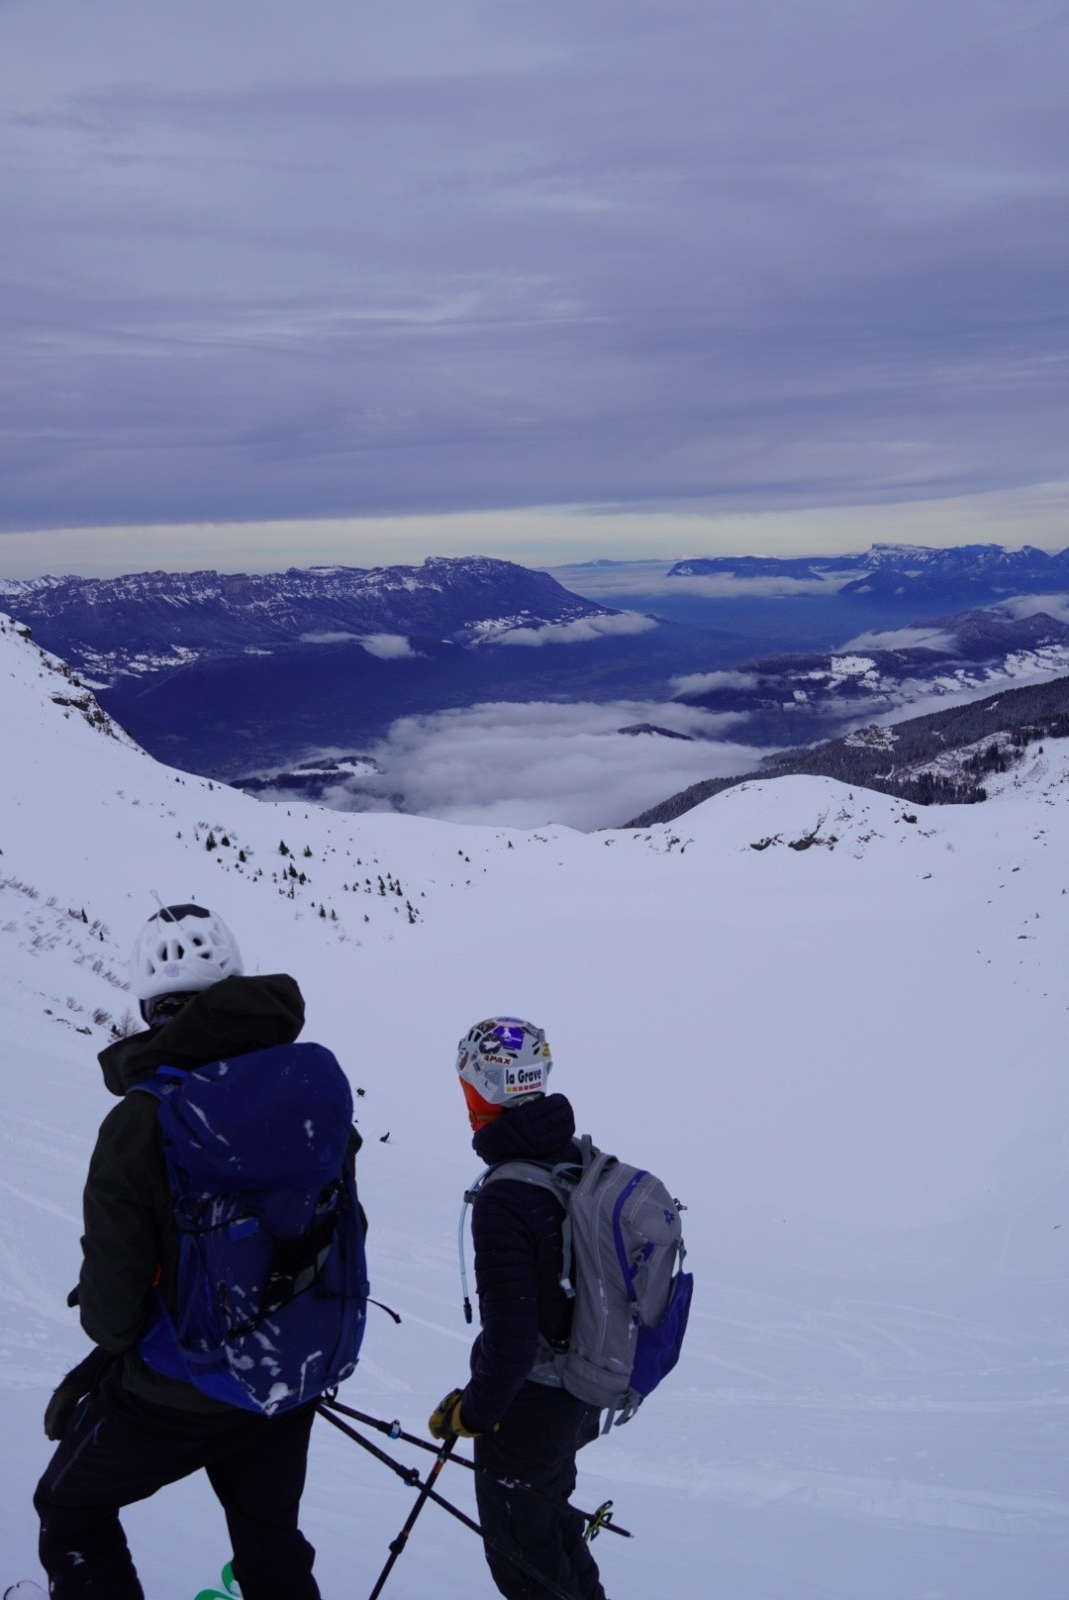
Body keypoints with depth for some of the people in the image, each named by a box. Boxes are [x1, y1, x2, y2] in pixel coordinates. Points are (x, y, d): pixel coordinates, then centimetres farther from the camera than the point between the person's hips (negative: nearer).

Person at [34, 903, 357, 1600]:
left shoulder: (139, 1122, -25)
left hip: (176, 1392, -4)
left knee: (71, 1508, 23)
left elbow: (113, 1302, -18)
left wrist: (108, 1343, 6)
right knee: (270, 1538, 26)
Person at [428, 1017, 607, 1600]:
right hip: (583, 1397, 8)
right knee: (548, 1514, 30)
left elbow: (510, 1339, -28)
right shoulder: (581, 1161, -5)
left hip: (526, 1410, -8)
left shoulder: (504, 1201, -30)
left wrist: (471, 1411, -11)